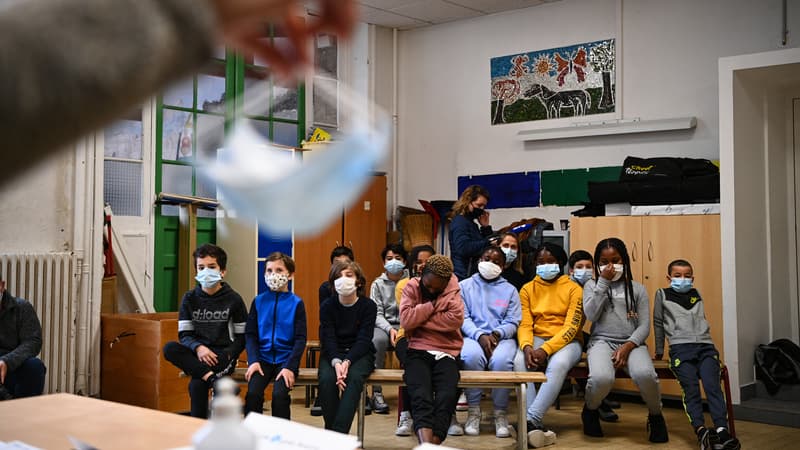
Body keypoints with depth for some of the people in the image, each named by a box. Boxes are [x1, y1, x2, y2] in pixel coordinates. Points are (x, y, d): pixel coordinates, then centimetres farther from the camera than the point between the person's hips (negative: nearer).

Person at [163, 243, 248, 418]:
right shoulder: (189, 299, 10)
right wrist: (198, 347, -17)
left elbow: (242, 337, 4)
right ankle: (213, 378, -38)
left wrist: (226, 354, -14)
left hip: (223, 355, -4)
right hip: (197, 354, 4)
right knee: (169, 348, -30)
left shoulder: (233, 299, 3)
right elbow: (184, 334, 5)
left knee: (197, 384, -33)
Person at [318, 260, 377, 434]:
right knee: (326, 379, -32)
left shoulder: (368, 305, -3)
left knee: (354, 377, -35)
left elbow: (363, 340, -11)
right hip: (333, 354, 1)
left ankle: (339, 432, -38)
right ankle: (330, 431, -22)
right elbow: (328, 339, -8)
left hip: (359, 354, -1)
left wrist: (347, 361, -28)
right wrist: (336, 362, -29)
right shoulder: (327, 306, 0)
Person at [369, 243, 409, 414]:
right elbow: (377, 313, 2)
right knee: (378, 339, -34)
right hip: (383, 325, 1)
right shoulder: (378, 284, 10)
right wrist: (390, 329, -16)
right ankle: (377, 392, -27)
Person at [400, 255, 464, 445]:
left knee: (447, 396, -27)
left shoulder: (453, 290, 8)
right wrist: (433, 305, -6)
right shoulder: (412, 287, 8)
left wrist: (420, 319, -6)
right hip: (418, 351, -1)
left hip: (446, 353, 1)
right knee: (421, 395, -28)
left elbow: (456, 319, -10)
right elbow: (406, 320, -6)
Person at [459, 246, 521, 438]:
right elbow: (463, 317, 2)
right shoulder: (465, 286, 15)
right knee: (472, 356, -36)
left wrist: (497, 334, -15)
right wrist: (480, 335, -15)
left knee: (501, 361, -34)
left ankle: (501, 414, -16)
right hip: (473, 336, 0)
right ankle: (473, 411, -20)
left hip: (502, 337, 1)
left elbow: (513, 322, 6)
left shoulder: (510, 290, 17)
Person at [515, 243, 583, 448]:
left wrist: (545, 350, -25)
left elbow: (571, 328, -11)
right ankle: (537, 425, -36)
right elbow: (525, 324, 1)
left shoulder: (574, 289, -1)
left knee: (558, 365, -38)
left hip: (567, 341, -2)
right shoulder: (527, 289, 9)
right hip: (537, 339, 3)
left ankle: (530, 421, -41)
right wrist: (527, 347, -22)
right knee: (520, 362, -32)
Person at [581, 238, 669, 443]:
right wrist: (603, 282, -6)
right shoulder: (592, 285, 13)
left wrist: (628, 346, -14)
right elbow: (591, 315, -5)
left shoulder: (637, 289, 13)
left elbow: (644, 326, 5)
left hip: (632, 343, 1)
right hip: (602, 341, -1)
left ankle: (655, 416, -1)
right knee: (601, 378, -36)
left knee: (645, 374, -35)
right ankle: (590, 411, 1)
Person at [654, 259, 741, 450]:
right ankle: (701, 431, -35)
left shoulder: (696, 294, 26)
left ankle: (721, 429, -29)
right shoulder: (662, 294, 16)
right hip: (681, 347, -2)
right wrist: (659, 351, 18)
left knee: (712, 385, -19)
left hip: (705, 346, 3)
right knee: (691, 388, -21)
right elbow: (658, 323, 18)